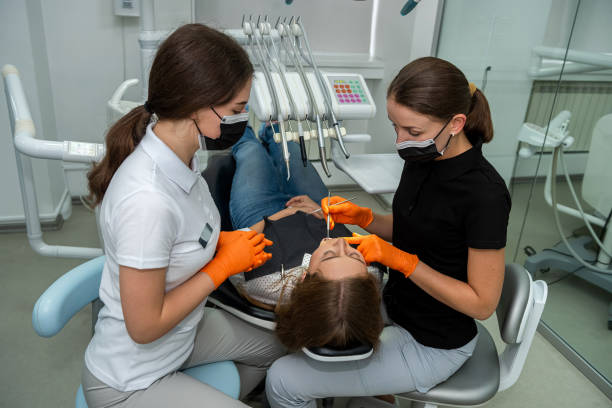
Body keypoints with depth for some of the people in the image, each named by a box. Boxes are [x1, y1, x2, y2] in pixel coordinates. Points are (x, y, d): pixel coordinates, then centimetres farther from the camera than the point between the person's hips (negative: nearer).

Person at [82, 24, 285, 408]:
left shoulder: (180, 152, -11)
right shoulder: (147, 199, -37)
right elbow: (144, 326, -26)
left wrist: (223, 242, -9)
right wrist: (224, 265, -20)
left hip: (184, 333, 8)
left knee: (279, 344, 19)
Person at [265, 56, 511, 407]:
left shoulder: (485, 194, -27)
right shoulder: (422, 159, -5)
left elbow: (483, 303, -20)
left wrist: (400, 259, -26)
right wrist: (364, 217, -7)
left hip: (432, 346, -7)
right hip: (395, 309, 8)